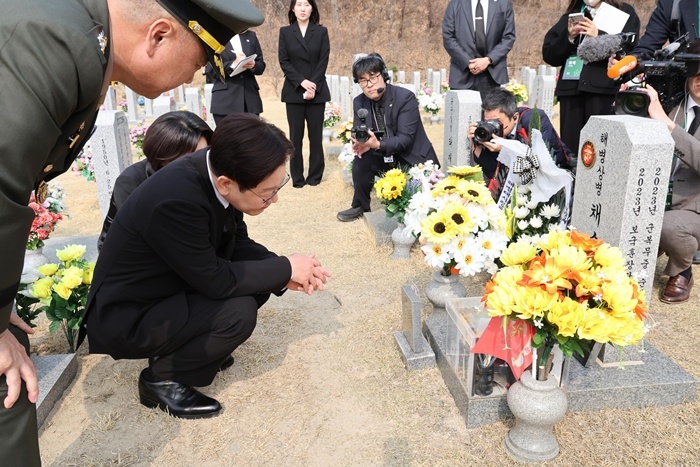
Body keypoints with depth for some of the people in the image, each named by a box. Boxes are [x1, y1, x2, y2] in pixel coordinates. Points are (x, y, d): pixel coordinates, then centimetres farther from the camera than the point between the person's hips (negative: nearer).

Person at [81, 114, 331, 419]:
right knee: (238, 312, -23)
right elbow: (215, 280, -27)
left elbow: (237, 242, 1)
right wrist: (285, 269, -18)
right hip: (125, 318, -8)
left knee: (259, 281, -1)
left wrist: (282, 274, -13)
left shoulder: (220, 168, -12)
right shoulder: (176, 198, -36)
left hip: (170, 289, 8)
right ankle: (161, 379, 0)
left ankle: (183, 346, 13)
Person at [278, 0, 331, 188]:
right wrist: (302, 82, -13)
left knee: (315, 134, 2)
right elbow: (283, 61, 0)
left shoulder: (321, 31, 6)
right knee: (296, 135, 1)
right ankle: (297, 177, 8)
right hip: (294, 91, 0)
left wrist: (314, 86, -13)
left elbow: (323, 61, -1)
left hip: (317, 91, 0)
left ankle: (315, 175, 11)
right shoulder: (285, 32, 6)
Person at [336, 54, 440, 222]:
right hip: (384, 158, 5)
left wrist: (378, 144, -43)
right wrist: (361, 143, -27)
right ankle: (360, 206, 0)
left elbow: (406, 138, -26)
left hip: (413, 160, -4)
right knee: (361, 158, -21)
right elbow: (358, 133, -1)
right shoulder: (359, 102, -4)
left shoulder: (405, 97, -21)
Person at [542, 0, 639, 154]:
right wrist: (569, 37, -5)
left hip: (604, 88, -3)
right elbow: (549, 55, 12)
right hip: (571, 87, 3)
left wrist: (598, 37, -14)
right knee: (569, 146, -1)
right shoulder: (571, 15, 21)